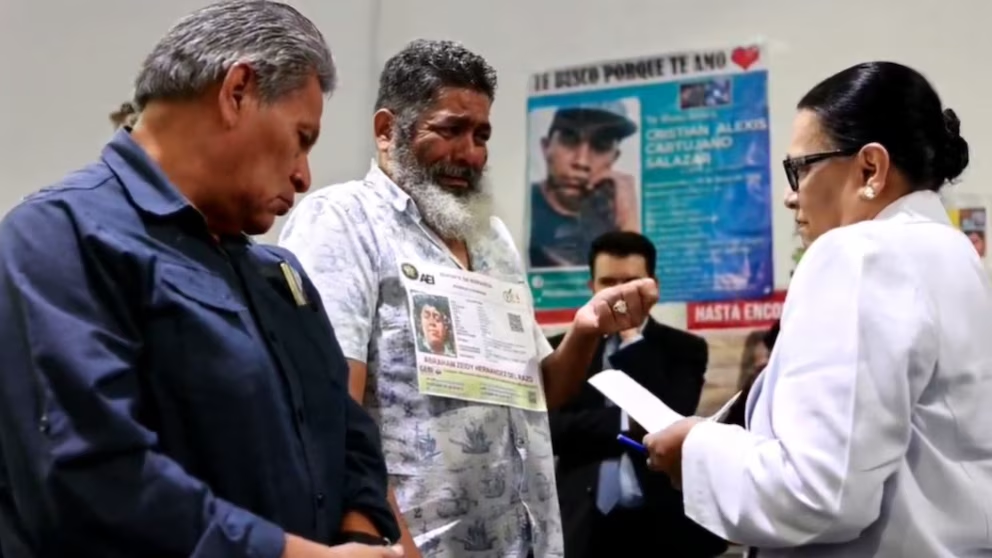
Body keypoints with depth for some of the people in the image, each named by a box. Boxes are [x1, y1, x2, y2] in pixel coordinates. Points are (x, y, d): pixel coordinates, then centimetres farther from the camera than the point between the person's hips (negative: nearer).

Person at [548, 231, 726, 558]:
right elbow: (553, 429, -5)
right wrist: (626, 423, -12)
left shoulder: (684, 349, 7)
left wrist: (633, 342, -7)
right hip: (587, 524, 1)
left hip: (661, 523, 0)